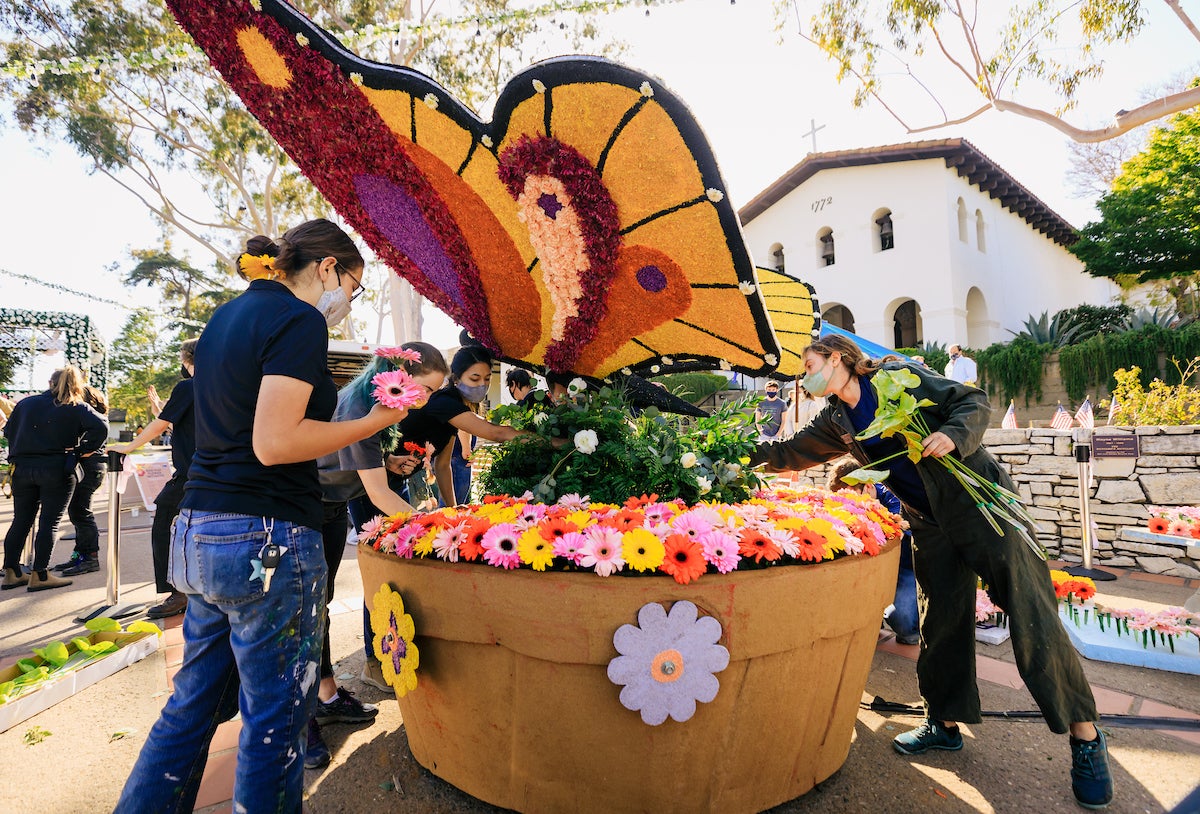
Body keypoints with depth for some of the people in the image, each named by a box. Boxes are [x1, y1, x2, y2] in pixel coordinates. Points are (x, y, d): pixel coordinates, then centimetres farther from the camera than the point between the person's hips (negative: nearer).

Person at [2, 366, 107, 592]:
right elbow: (100, 427, -18)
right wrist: (81, 450, -9)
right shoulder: (77, 408, -3)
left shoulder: (26, 403, 11)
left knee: (21, 521, 13)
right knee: (49, 522, 0)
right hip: (57, 470, -5)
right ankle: (39, 576, 2)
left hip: (22, 469, 5)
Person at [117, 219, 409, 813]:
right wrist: (374, 422, -13)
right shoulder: (300, 321, -12)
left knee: (194, 702, 21)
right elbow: (274, 443, -21)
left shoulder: (226, 315, 16)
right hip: (265, 540, -9)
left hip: (198, 533, 9)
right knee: (276, 720, 6)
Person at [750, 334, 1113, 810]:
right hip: (930, 524, 6)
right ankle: (946, 723, 23)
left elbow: (973, 402, -10)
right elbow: (791, 453, 17)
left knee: (1031, 616, -5)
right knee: (940, 622, 9)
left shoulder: (897, 377, -9)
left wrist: (952, 435, -28)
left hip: (979, 500, -5)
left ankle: (1085, 736, 9)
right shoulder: (836, 422, 8)